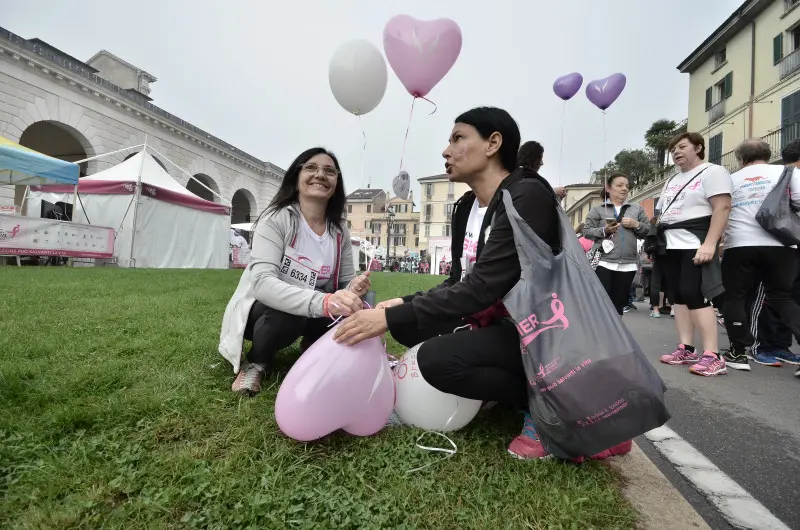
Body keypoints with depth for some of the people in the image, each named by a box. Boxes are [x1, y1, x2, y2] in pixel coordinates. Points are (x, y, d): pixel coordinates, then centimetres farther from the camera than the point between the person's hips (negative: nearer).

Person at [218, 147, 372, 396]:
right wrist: (324, 302, -51)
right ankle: (257, 363, -4)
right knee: (288, 313, -37)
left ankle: (313, 347, 9)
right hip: (262, 311, -4)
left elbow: (345, 283, 0)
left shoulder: (340, 231, -5)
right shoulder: (276, 218, -20)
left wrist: (352, 290, -28)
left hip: (311, 314, 4)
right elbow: (262, 283, -34)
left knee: (354, 313, -23)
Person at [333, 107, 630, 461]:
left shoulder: (527, 197, -21)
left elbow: (484, 287, -29)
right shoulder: (466, 207, 6)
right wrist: (404, 305, -8)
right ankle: (508, 385, 11)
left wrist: (393, 319, -28)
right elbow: (459, 283, 7)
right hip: (499, 323, 9)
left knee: (436, 358, -26)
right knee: (416, 327, 3)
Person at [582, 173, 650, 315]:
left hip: (628, 264, 3)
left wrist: (636, 225, -4)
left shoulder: (637, 209, 15)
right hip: (604, 262, -3)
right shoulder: (597, 210, 7)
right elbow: (586, 232, 2)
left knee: (619, 303, 9)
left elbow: (649, 232, 15)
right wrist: (604, 230, -13)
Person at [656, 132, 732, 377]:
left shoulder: (712, 172, -1)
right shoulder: (672, 181, 23)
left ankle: (712, 356, -9)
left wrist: (709, 244, -23)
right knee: (678, 297, 5)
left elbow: (722, 208, -13)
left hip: (695, 246, -8)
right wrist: (654, 243, 14)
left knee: (695, 296, -13)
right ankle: (686, 350, 10)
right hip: (669, 246, 8)